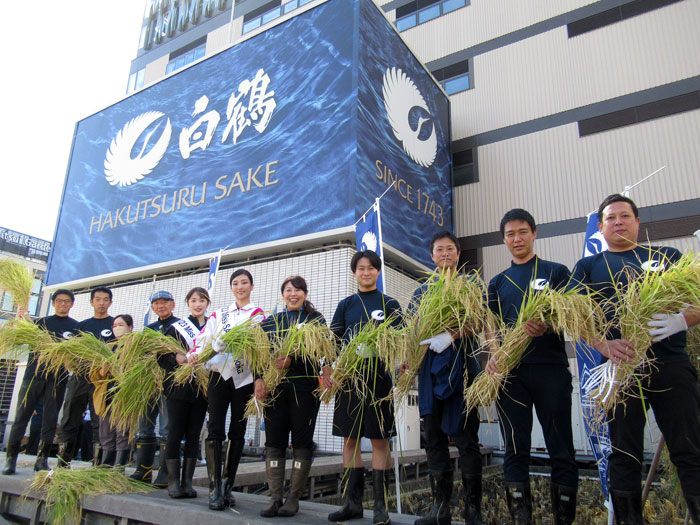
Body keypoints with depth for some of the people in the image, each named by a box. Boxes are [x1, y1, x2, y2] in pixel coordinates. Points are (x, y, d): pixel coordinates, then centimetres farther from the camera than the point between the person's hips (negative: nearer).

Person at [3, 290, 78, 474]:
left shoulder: (76, 327, 10)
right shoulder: (42, 322, 14)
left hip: (57, 378, 0)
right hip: (34, 374, 1)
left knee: (50, 420, 3)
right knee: (22, 416, 0)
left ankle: (42, 459, 11)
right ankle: (11, 458, 8)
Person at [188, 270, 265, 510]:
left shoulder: (258, 314, 7)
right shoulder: (219, 314, 16)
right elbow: (204, 338, 6)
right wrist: (195, 353, -14)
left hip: (244, 377, -1)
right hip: (219, 374, 2)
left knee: (237, 432, 5)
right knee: (215, 430, -5)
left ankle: (228, 487, 16)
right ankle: (214, 488, 0)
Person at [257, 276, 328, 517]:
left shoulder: (316, 318, 6)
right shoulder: (271, 321, 15)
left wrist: (293, 359, -22)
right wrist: (259, 379, -7)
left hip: (305, 386, -2)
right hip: (275, 386, 3)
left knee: (302, 440, 1)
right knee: (274, 440, 2)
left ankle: (293, 498, 11)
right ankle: (274, 498, 10)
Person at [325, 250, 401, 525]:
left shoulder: (390, 304, 5)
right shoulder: (346, 305, 12)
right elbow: (333, 340, 11)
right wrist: (326, 371, 0)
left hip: (378, 377, -3)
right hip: (348, 376, 3)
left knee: (379, 439, 0)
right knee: (349, 439, 7)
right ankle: (353, 502, 19)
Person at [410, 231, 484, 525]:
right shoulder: (422, 291, 18)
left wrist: (450, 336, -24)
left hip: (461, 363, -4)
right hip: (429, 367, 4)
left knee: (465, 437, -2)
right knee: (434, 438, 7)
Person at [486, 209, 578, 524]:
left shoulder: (556, 272, 9)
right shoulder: (498, 283, 17)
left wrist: (546, 327, -22)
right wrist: (493, 355, -7)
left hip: (551, 369, -2)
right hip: (510, 371, 3)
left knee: (561, 448, 3)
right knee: (515, 449, 6)